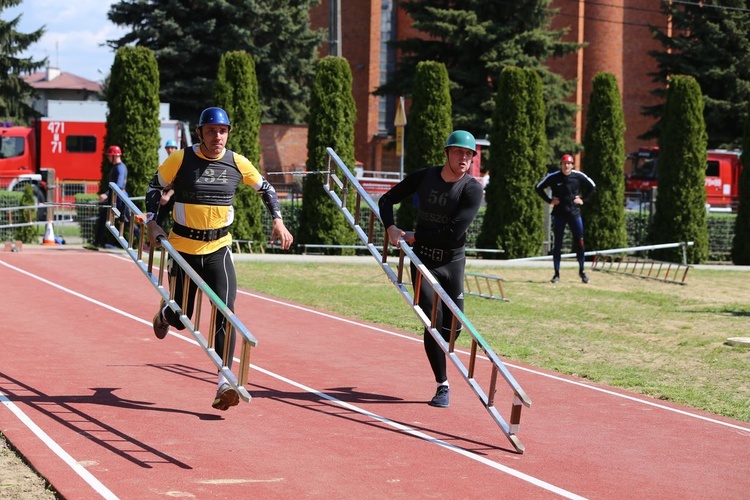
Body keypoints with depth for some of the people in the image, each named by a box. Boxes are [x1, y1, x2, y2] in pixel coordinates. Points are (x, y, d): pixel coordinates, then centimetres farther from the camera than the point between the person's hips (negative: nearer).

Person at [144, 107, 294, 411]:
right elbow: (155, 187, 5)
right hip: (183, 246, -1)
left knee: (225, 312, -15)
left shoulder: (238, 164, -3)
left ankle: (225, 384, -16)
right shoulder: (180, 160, -9)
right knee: (181, 318, 9)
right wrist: (152, 223, -7)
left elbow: (265, 188, 13)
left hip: (219, 249, 1)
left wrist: (278, 221, 1)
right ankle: (164, 314, 50)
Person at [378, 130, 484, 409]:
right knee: (434, 324, -9)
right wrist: (391, 227, -12)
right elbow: (387, 200, 7)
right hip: (423, 260, 0)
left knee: (453, 327, 3)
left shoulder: (472, 189, -11)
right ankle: (442, 386, 1)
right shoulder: (424, 177, -3)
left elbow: (454, 232, -20)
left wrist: (414, 237, -15)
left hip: (453, 262, 0)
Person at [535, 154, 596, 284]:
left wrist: (583, 200, 4)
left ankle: (581, 271, 16)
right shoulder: (553, 177, -4)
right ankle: (556, 274, 8)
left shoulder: (579, 176, -1)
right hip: (559, 214, -1)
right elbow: (539, 188, 6)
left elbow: (592, 187, 14)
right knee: (557, 244, 2)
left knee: (579, 242, 0)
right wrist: (549, 201, -1)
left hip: (575, 213, 1)